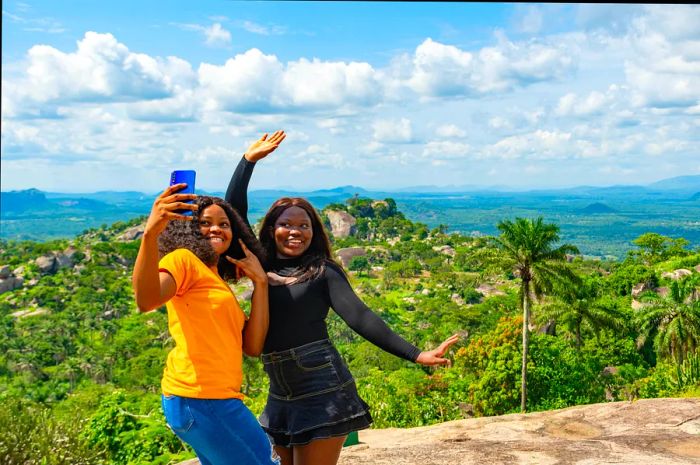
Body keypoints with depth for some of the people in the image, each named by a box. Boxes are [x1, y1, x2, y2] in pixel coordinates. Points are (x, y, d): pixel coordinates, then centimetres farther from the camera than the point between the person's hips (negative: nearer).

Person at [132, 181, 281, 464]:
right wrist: (150, 234, -39)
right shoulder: (184, 259, -2)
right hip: (200, 398, -9)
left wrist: (260, 282, 6)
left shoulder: (219, 282, 22)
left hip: (217, 399, 9)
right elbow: (146, 300, -25)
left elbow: (252, 346, 9)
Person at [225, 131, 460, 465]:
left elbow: (359, 317, -11)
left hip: (322, 391, -5)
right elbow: (233, 213, 8)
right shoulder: (261, 266, 8)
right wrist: (249, 159, 10)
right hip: (280, 397, 5)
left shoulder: (322, 272, -3)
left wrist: (415, 354, -20)